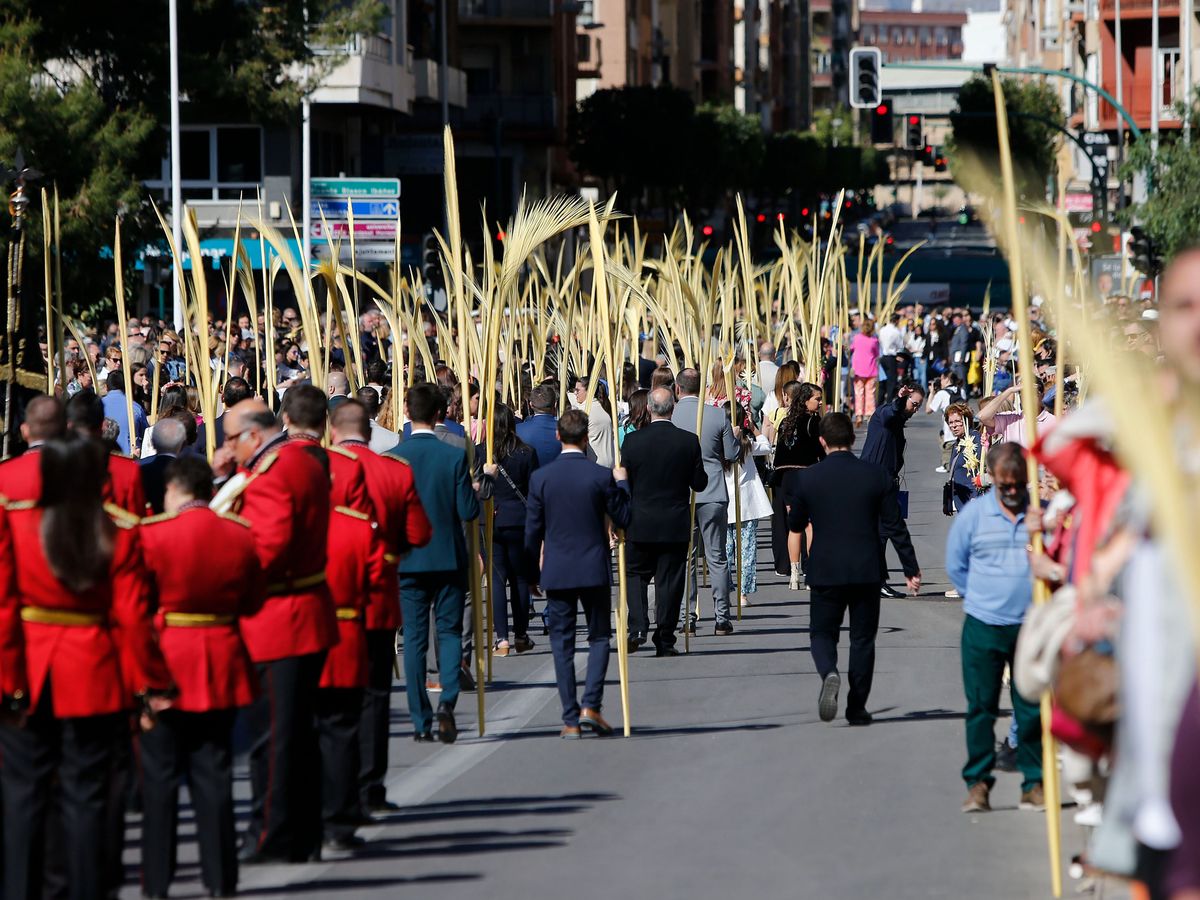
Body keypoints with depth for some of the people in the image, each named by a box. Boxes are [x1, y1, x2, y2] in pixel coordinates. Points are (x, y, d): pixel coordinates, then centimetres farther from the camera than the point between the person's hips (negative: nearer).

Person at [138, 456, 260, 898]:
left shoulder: (152, 534, -12)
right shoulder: (241, 535, 0)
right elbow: (252, 603, 7)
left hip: (165, 666, -3)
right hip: (221, 667, 3)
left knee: (160, 776, 5)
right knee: (213, 774, 9)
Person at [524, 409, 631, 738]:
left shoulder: (540, 477, -3)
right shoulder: (601, 476, -8)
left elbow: (532, 531, 1)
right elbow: (623, 519, 1)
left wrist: (533, 573, 12)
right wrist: (622, 483, 14)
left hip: (557, 572, 1)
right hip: (594, 570, -1)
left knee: (562, 643, 6)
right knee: (599, 637, 11)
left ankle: (570, 719, 3)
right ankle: (590, 706, -5)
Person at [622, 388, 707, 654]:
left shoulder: (633, 441, -8)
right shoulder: (688, 441, -7)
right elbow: (699, 483, -2)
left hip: (641, 525, 0)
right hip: (676, 526, 0)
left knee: (636, 575, 14)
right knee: (669, 580, 6)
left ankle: (637, 627, -3)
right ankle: (664, 640, 7)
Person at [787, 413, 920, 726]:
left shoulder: (807, 478, -6)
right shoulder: (876, 476, -4)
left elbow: (794, 524, 7)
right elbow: (895, 526, -2)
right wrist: (911, 569, 5)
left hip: (825, 571, -1)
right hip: (866, 571, 1)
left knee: (822, 633, 11)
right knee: (862, 638, 10)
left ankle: (829, 674, -20)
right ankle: (857, 708, 10)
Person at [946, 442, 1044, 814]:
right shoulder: (973, 514, 2)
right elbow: (955, 565, 13)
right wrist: (982, 598, 10)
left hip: (1031, 627, 0)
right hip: (983, 628, 0)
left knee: (1032, 708, 2)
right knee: (981, 706, 1)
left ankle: (1035, 783, 10)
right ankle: (977, 783, 7)